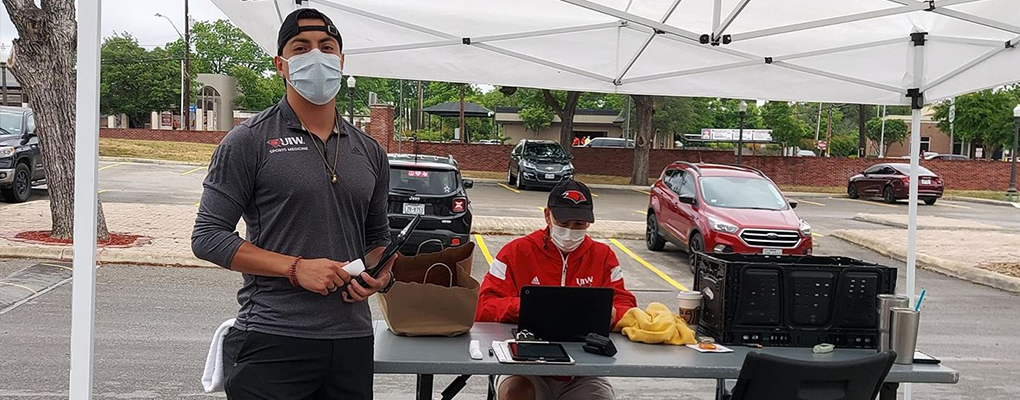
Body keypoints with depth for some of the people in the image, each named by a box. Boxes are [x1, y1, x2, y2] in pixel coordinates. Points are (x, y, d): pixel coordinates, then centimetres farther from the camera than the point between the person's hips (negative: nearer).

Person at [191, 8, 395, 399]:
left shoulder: (369, 151, 12)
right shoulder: (249, 141, -3)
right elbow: (207, 236, -6)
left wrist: (380, 275, 0)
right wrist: (296, 267, -15)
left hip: (353, 339, 5)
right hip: (273, 341, -4)